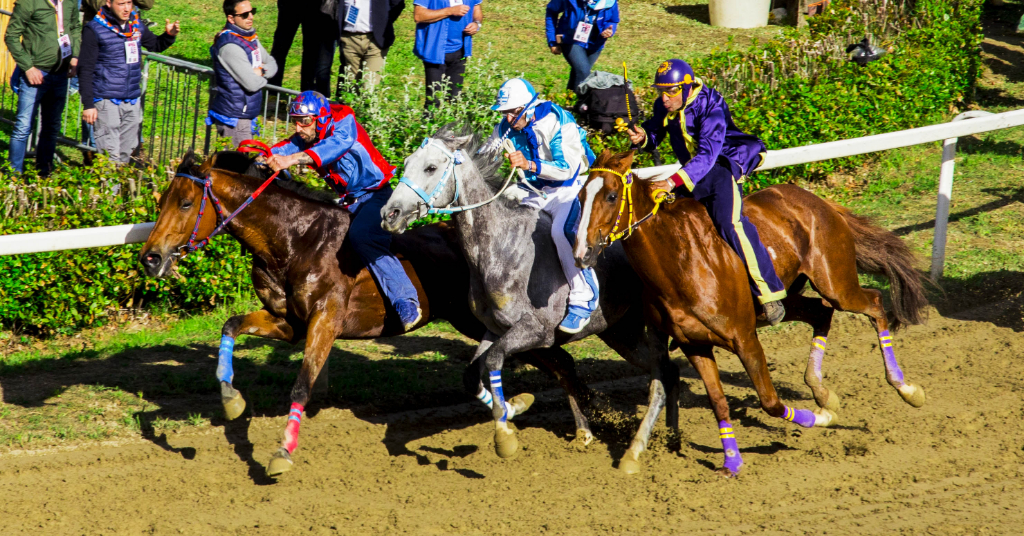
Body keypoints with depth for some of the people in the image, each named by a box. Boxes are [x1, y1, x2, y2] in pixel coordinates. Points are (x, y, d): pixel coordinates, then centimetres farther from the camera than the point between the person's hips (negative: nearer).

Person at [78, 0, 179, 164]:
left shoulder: (136, 25, 9)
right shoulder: (94, 29, -6)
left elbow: (155, 45, 27)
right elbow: (86, 70, -5)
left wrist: (169, 35, 5)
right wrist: (88, 105, -10)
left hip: (132, 101, 5)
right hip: (106, 101, -5)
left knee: (126, 153, 9)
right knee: (110, 155, -10)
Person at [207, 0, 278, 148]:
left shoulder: (250, 37, 9)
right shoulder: (230, 46, -21)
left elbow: (272, 64, 14)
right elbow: (252, 84, -23)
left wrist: (261, 71, -9)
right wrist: (262, 78, 0)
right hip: (234, 119, -9)